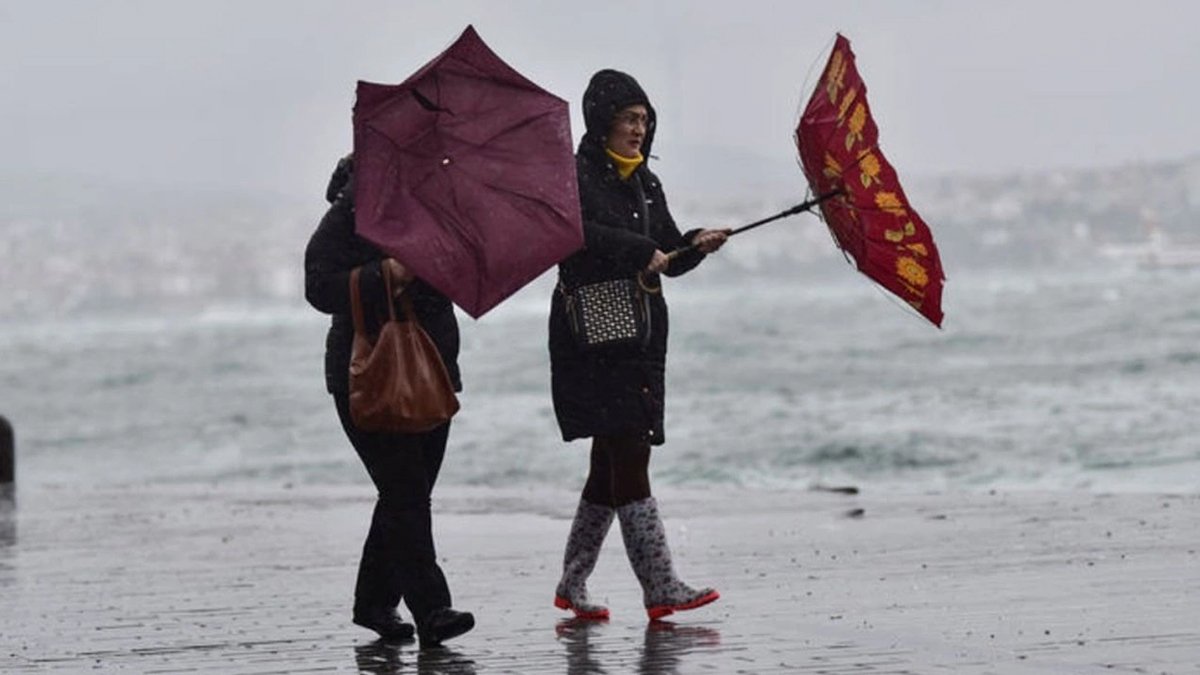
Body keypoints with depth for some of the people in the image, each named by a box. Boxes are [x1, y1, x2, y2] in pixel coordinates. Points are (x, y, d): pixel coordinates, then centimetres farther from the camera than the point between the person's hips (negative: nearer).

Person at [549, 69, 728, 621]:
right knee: (627, 456, -13)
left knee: (614, 463, 9)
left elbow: (669, 258, 16)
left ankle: (572, 585, 19)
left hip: (641, 336, 8)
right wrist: (641, 251, -22)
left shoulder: (645, 183, 17)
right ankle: (660, 589, -17)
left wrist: (696, 245, -5)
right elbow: (575, 232, -24)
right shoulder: (577, 176, -5)